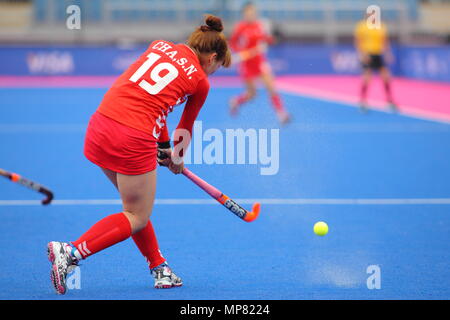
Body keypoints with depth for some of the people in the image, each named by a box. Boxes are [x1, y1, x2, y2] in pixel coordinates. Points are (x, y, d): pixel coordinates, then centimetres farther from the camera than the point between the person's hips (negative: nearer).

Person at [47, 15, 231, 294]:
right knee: (137, 218, 7)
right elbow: (186, 127, 20)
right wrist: (177, 158, 39)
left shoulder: (159, 46, 17)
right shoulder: (200, 82, 5)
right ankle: (70, 252, -7)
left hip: (99, 125, 7)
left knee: (137, 205, 23)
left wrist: (163, 145, 30)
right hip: (134, 140, -7)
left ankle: (158, 268, 31)